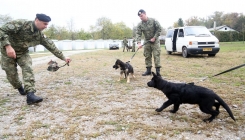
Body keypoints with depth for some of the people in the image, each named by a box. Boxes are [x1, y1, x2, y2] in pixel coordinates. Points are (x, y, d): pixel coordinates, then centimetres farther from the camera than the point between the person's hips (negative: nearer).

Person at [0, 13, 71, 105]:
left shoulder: (40, 36, -12)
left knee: (28, 69, -17)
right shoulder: (20, 24, -29)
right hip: (8, 51, -3)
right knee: (11, 73, 1)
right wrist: (8, 46, -43)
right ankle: (20, 87, 32)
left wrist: (63, 58, -6)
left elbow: (51, 46, -6)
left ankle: (30, 94, -24)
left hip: (23, 52, 4)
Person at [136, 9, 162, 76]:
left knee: (156, 55, -8)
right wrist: (139, 43, -26)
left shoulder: (153, 20, -12)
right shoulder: (140, 24, -4)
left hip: (155, 41, -4)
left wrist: (154, 38, -14)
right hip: (147, 41, 4)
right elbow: (138, 34, -11)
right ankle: (148, 70, 13)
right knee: (147, 56, 5)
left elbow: (159, 29, -10)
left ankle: (158, 70, -6)